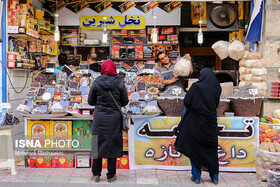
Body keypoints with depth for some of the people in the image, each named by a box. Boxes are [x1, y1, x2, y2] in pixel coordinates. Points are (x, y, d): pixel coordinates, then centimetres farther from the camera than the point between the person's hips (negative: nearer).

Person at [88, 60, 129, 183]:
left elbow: (90, 101, 1)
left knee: (98, 144, 12)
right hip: (114, 118, 0)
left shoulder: (96, 83, -6)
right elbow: (125, 102, 1)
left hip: (99, 118, 0)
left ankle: (96, 174, 21)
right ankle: (111, 175, 18)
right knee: (113, 145, 10)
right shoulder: (119, 83, -6)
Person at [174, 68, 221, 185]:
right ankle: (215, 176, 21)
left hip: (196, 121, -3)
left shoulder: (196, 86, -12)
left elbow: (186, 102, -15)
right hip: (210, 122, 4)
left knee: (194, 149, 8)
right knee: (211, 149, 14)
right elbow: (216, 104, 11)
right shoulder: (217, 88, 1)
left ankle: (196, 176, 14)